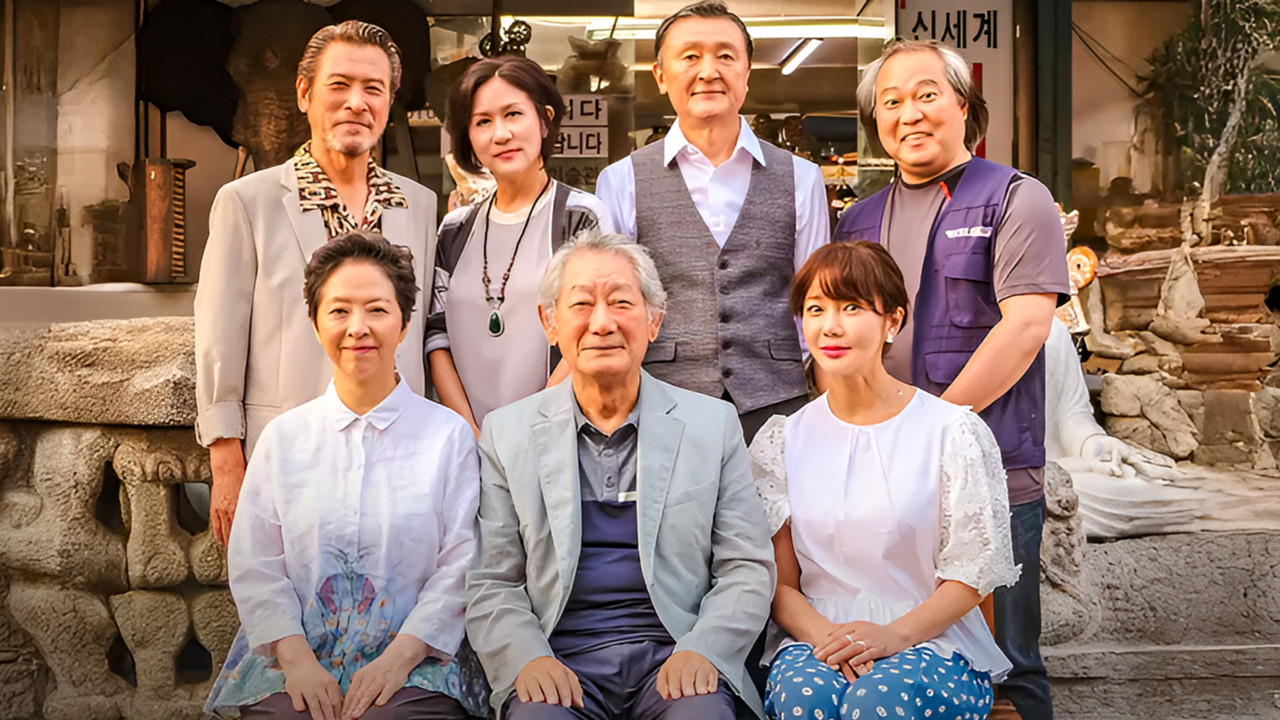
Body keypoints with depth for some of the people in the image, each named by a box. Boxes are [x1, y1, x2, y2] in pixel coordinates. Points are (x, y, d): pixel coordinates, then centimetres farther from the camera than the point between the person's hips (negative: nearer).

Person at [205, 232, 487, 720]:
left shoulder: (448, 435, 4)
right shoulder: (283, 437, 11)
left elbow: (460, 565, -2)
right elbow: (253, 565, 5)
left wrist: (399, 658, -13)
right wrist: (296, 657, -9)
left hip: (415, 665, -2)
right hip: (292, 662, 2)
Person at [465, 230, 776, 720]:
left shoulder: (714, 424, 8)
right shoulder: (507, 433, 8)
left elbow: (747, 569, 6)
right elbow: (491, 585, 6)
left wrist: (701, 650, -11)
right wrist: (527, 658, -12)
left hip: (673, 659, 0)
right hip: (560, 658, 0)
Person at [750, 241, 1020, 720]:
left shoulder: (952, 431, -1)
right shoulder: (783, 440, 7)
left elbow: (972, 573, -1)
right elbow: (778, 582, 6)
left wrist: (895, 635, -17)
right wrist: (825, 635, -15)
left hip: (930, 640, -1)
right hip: (816, 635, 1)